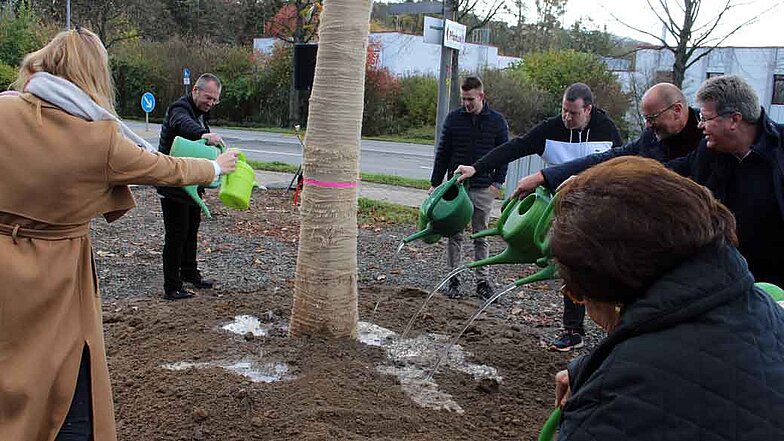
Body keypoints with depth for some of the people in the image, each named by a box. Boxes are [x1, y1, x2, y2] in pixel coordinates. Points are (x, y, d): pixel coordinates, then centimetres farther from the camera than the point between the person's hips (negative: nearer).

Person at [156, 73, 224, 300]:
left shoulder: (201, 113, 13)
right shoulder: (179, 109, -18)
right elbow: (183, 123, -43)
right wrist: (203, 134, -64)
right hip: (173, 185, -10)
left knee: (192, 228, 21)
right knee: (176, 234, -7)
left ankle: (189, 272, 38)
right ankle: (172, 288, 0)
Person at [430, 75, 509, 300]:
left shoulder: (497, 121, 1)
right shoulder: (453, 118, 3)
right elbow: (442, 153, 7)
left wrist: (497, 183, -6)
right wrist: (435, 184, 5)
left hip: (483, 189, -1)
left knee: (481, 237, 6)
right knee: (454, 235, 4)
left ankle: (483, 281, 13)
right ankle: (454, 280, 12)